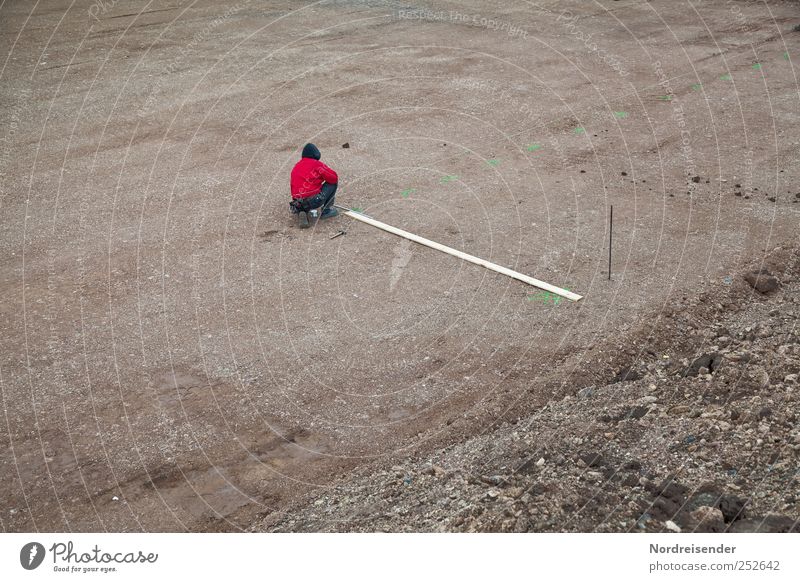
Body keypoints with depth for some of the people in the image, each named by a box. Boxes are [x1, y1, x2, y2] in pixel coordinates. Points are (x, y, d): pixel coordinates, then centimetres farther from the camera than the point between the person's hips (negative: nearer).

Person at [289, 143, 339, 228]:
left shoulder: (296, 167, 17)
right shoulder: (316, 164, -3)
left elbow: (293, 186, 22)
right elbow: (334, 177, -2)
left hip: (298, 204, 6)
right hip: (314, 201, -6)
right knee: (333, 182, 11)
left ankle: (301, 212, 6)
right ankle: (326, 210, 12)